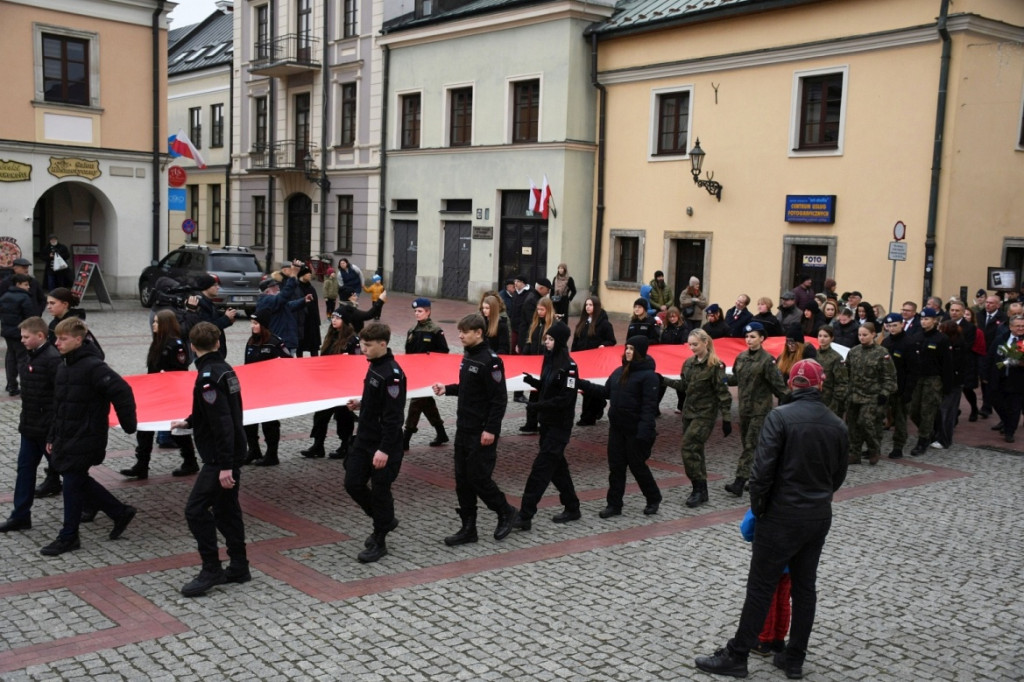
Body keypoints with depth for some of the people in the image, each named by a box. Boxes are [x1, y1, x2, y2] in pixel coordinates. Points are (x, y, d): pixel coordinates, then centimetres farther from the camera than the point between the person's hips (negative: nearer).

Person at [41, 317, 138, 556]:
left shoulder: (93, 367, -19)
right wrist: (52, 436, 16)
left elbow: (122, 391, -24)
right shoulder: (63, 365, 9)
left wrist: (128, 424, -18)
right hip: (66, 437, 9)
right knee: (80, 482, 14)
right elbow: (59, 405, 16)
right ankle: (121, 512, 28)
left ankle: (68, 537, 13)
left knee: (73, 483, 0)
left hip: (85, 439, -9)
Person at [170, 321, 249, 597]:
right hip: (233, 454, 10)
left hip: (220, 458, -10)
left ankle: (211, 570, 0)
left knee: (196, 509, -5)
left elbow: (222, 423, -25)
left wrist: (225, 466, -25)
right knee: (226, 509, 15)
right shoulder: (224, 369, 9)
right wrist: (189, 422, 36)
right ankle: (238, 568, 21)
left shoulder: (208, 377, -19)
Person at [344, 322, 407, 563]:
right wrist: (360, 404, 4)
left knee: (380, 491, 1)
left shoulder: (392, 374, -20)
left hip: (384, 444, -9)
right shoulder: (373, 366, 9)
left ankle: (379, 542, 16)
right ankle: (384, 520, 29)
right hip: (364, 439, 9)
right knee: (353, 484, 9)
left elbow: (393, 415, -22)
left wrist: (384, 450, -23)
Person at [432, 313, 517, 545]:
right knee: (462, 480, 9)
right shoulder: (467, 357, 10)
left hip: (482, 433, -9)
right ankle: (468, 528, 17)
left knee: (478, 478, -4)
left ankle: (505, 512, 19)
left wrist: (491, 429, -21)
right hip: (463, 430, 9)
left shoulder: (490, 360, -16)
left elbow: (499, 398, -18)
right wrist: (447, 389, 6)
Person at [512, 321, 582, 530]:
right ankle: (572, 508, 30)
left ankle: (525, 516, -9)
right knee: (557, 466, 16)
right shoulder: (550, 360, 8)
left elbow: (565, 399, -20)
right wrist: (533, 382, -2)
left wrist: (538, 406, -23)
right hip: (547, 422, 9)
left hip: (560, 426, -9)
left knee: (541, 468, -10)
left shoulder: (568, 366, -17)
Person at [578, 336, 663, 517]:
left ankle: (653, 499, 26)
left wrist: (644, 431, -26)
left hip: (635, 430, -7)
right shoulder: (619, 371, 8)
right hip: (616, 428, 7)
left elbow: (649, 406, -19)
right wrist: (582, 384, 5)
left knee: (637, 465, 5)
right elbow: (606, 392, 15)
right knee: (615, 466, 8)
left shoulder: (648, 375, -14)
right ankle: (614, 504, 15)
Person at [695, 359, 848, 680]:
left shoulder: (780, 416, -15)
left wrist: (758, 508, -4)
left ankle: (736, 656, 9)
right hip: (820, 517, 5)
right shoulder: (838, 425, 3)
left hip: (782, 517, -5)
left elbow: (763, 469, -19)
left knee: (761, 587, 1)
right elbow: (838, 476, 10)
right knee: (805, 586, 13)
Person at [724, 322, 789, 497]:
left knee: (751, 445, -9)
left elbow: (778, 385, -11)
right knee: (747, 444, 13)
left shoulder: (767, 360, -12)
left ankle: (739, 483, -13)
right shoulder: (741, 357, 7)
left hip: (760, 410, -7)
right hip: (744, 408, 7)